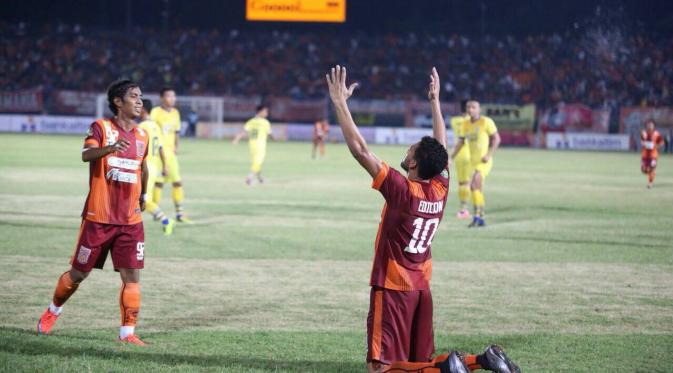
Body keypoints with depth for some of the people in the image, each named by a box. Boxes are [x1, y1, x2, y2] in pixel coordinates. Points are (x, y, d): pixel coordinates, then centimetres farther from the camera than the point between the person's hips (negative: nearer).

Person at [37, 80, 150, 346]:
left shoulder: (142, 136, 9)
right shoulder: (101, 127, -7)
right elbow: (86, 154, -26)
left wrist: (142, 196, 34)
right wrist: (109, 149, -45)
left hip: (131, 221, 4)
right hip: (99, 217, -4)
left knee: (132, 276, -7)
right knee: (79, 273, 8)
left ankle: (127, 333, -3)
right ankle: (53, 311, 33)